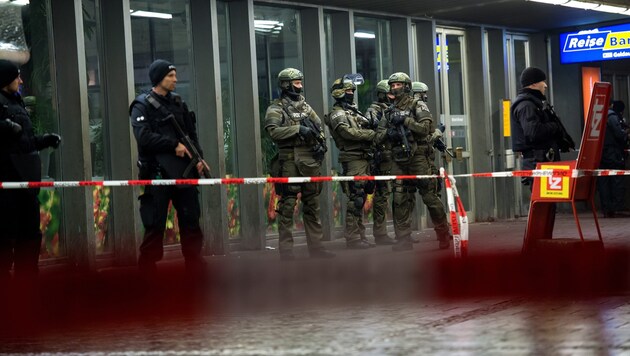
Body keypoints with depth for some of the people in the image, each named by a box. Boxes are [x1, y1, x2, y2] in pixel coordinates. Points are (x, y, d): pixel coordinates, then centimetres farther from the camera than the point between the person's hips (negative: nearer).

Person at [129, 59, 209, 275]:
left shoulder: (178, 103, 15)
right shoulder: (142, 105, -4)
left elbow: (192, 134, 17)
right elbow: (144, 137, -17)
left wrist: (198, 157, 2)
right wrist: (174, 145, -15)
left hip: (184, 172, 6)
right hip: (157, 173, -6)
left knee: (191, 220, 8)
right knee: (155, 224, -3)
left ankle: (195, 266, 16)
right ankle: (147, 270, 4)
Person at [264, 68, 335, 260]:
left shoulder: (306, 107, 18)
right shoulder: (276, 109, -1)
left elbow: (319, 128, 21)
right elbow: (273, 131, -16)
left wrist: (321, 143, 3)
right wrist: (298, 129, -20)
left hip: (311, 160, 6)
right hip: (289, 161, -6)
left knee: (312, 204, 10)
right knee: (287, 205, -5)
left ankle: (315, 246, 16)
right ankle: (286, 250, -3)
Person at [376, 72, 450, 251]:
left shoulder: (418, 106, 1)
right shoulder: (390, 111, 16)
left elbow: (425, 127, -12)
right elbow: (379, 136, 11)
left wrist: (405, 120, -17)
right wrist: (388, 133, -9)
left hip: (418, 157, -5)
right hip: (399, 161, 5)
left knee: (429, 196, -3)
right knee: (400, 201, 0)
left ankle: (444, 233, 10)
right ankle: (403, 241, 3)